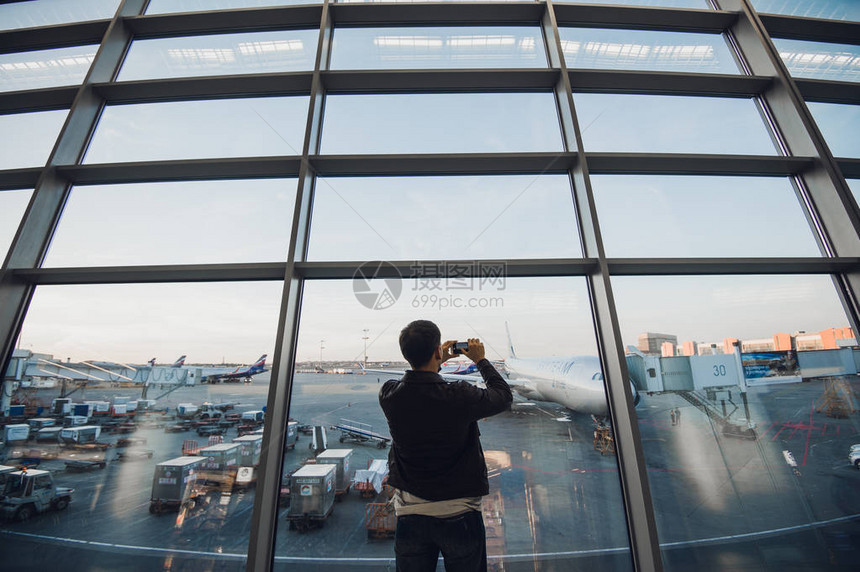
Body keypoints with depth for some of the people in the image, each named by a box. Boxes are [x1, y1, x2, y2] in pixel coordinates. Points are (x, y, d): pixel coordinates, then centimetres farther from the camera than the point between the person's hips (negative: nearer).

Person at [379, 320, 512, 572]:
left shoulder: (388, 394, -14)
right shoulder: (459, 396, -26)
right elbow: (504, 396, -6)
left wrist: (437, 363, 16)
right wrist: (481, 360, 6)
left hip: (410, 515, 3)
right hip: (459, 515, -2)